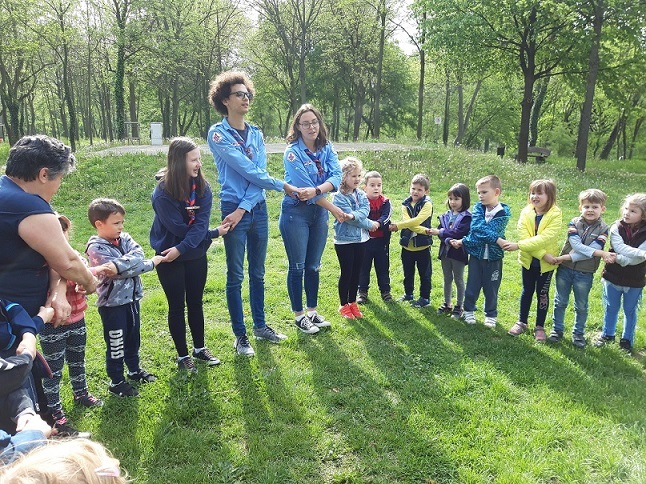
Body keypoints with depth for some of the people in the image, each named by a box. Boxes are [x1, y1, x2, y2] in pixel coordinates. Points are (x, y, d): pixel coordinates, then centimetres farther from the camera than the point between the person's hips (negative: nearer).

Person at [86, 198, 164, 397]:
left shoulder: (124, 238, 2)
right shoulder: (96, 248, -17)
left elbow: (138, 254, -17)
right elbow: (121, 273, -25)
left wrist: (118, 265, -33)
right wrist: (151, 264, -18)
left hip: (132, 298, 7)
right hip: (112, 303, -6)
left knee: (133, 338, 21)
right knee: (116, 344, 7)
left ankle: (134, 370, 41)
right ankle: (116, 382, 22)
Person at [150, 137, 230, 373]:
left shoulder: (202, 187, -7)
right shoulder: (163, 193, -20)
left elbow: (200, 224, -16)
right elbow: (179, 228, -19)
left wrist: (180, 249, -29)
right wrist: (214, 233, -12)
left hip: (196, 255, 4)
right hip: (170, 258, -4)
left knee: (195, 302, 15)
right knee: (177, 306, 8)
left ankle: (200, 349, 31)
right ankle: (183, 355, 23)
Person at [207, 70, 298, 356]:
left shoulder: (256, 134, 10)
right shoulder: (218, 134, -6)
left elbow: (259, 174, -1)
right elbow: (248, 170, -14)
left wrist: (244, 209, -15)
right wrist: (283, 186, -7)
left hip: (258, 209, 5)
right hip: (233, 209, -5)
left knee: (258, 273, 15)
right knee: (235, 276, 4)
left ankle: (260, 325, 29)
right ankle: (240, 335, 16)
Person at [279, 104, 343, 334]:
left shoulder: (327, 148, 3)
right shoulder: (293, 152, -13)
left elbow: (336, 177, -10)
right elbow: (304, 187, -19)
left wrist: (316, 190, -29)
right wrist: (334, 209, -15)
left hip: (319, 213, 5)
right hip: (296, 213, -5)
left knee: (313, 266, 14)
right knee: (297, 267, 4)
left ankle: (313, 311, 28)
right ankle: (299, 315, 18)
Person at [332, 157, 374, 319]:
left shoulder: (361, 194, 6)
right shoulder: (339, 197, -13)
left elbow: (365, 210, -10)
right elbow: (349, 218, -19)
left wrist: (353, 215, -30)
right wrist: (370, 224, -11)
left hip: (361, 239, 6)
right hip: (344, 241, -6)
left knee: (356, 273, 13)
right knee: (346, 273, 3)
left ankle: (353, 303, 27)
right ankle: (344, 305, 17)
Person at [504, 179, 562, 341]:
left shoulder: (555, 215, -17)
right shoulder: (526, 213, -9)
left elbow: (544, 238, -28)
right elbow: (524, 236, -17)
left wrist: (518, 245, -33)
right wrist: (543, 255, -25)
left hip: (546, 263, -2)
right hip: (528, 260, 3)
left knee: (542, 293, 10)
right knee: (527, 291, 17)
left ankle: (540, 326, 24)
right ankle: (522, 322, 31)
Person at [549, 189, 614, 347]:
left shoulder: (603, 229, -7)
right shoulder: (574, 223, -5)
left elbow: (589, 252, -17)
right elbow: (576, 245, -19)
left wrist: (568, 257, -22)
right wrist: (602, 253, -25)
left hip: (585, 273, 0)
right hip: (565, 269, 1)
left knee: (581, 306, 13)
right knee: (560, 302, 12)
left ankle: (578, 333, 30)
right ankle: (557, 329, 28)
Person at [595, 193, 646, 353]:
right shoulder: (616, 228, -9)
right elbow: (620, 248, -23)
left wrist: (619, 259, -27)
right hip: (613, 276, 1)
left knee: (630, 311, 15)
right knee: (611, 308, 17)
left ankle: (627, 339, 32)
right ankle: (607, 334, 35)